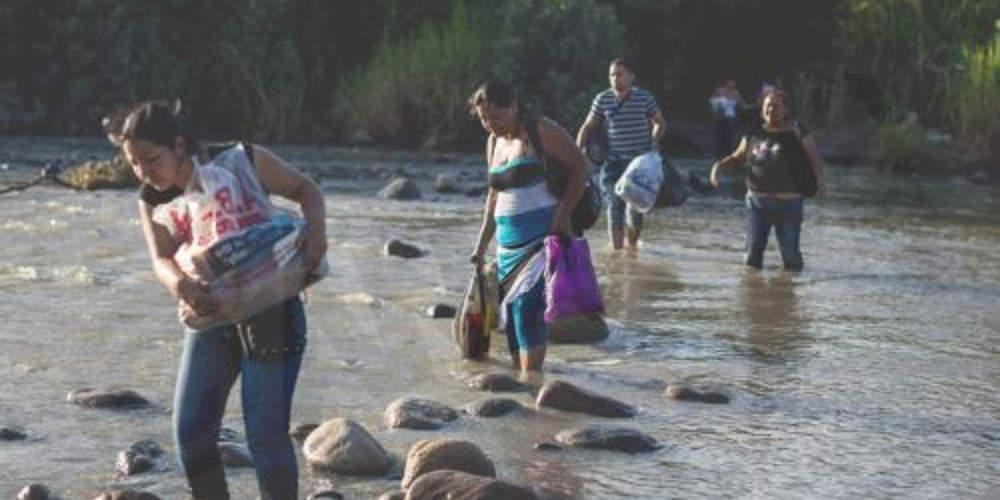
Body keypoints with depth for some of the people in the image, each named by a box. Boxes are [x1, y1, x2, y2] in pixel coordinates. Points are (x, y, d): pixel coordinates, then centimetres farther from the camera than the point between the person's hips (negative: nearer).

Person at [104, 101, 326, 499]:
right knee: (190, 432, 0)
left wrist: (315, 227, -22)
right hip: (210, 317, 4)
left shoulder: (243, 163, -13)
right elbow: (162, 260, -17)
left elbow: (305, 189, -1)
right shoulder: (153, 200, -3)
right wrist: (179, 284, -40)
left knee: (265, 433, -11)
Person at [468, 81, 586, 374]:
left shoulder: (542, 131, -6)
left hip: (544, 237, -8)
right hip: (509, 241, 8)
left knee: (526, 304, -20)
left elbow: (579, 166, -6)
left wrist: (563, 213, -15)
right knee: (509, 314, 5)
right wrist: (482, 246, 21)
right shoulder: (494, 143, 16)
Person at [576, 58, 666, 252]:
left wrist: (653, 144, -5)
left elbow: (659, 123, 10)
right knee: (615, 205, -6)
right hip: (613, 162, 1)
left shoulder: (645, 98, -3)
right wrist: (577, 151, -4)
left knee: (635, 206, 2)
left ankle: (632, 244, 24)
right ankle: (616, 249, -4)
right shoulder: (602, 100, 0)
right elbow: (588, 127, 7)